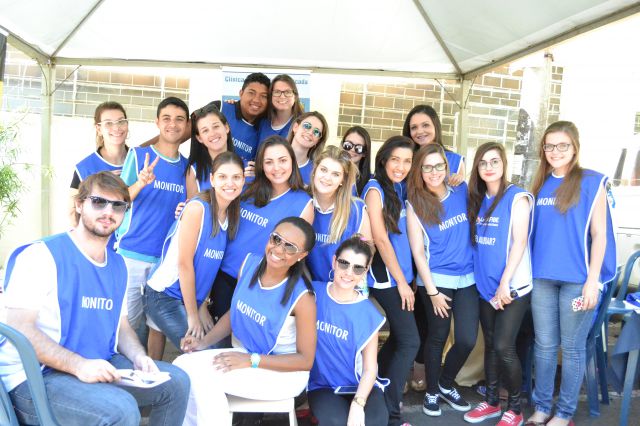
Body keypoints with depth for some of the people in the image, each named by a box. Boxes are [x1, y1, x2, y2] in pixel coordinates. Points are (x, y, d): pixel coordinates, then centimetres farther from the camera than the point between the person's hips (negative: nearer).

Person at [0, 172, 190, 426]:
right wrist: (79, 365, -29)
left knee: (176, 382, 3)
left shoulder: (117, 265, 12)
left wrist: (138, 356, -3)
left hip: (99, 367, 8)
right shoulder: (42, 255, -12)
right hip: (36, 377, -8)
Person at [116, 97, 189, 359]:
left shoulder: (187, 166, 10)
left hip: (167, 257, 3)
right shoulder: (138, 155, 0)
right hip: (132, 253, -3)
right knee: (128, 322, 1)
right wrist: (141, 183, -23)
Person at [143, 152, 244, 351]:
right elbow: (184, 263, -18)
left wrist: (202, 307, 4)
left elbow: (210, 265, 7)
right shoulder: (197, 207, -18)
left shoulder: (232, 214, 3)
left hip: (193, 297, 7)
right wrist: (192, 315, -13)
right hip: (164, 297, -7)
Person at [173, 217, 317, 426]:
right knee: (182, 366, -13)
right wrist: (204, 342, -6)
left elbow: (306, 360, -16)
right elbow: (234, 313, 9)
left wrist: (251, 360, -23)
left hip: (284, 372, -6)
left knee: (202, 374, -23)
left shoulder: (302, 297, -22)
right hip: (244, 354, 6)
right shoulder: (250, 263, -6)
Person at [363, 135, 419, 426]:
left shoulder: (398, 188, 11)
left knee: (398, 337, 15)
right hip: (386, 277, -8)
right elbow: (380, 239, -15)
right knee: (409, 341, -6)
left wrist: (405, 277, 5)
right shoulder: (375, 189, -11)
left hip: (400, 274, 8)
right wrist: (401, 281, -12)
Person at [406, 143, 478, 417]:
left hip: (468, 277, 3)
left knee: (467, 339, 0)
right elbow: (417, 250, -8)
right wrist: (432, 290, -10)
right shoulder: (415, 204, -7)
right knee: (437, 338, 7)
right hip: (436, 279, -3)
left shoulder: (462, 191, 1)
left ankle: (446, 384, 27)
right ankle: (432, 392, 29)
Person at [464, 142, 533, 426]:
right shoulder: (477, 199, 10)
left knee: (503, 347, -7)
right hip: (485, 285, 6)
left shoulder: (518, 197, -6)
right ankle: (492, 401, 26)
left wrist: (505, 282, -19)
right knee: (490, 344, 12)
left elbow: (519, 242, -13)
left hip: (513, 286, -5)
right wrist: (491, 283, 5)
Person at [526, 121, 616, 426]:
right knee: (544, 345, 10)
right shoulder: (540, 185, 10)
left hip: (577, 278, -4)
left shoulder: (592, 182, -3)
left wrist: (592, 280, -12)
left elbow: (599, 234, -6)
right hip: (542, 277, 4)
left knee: (572, 347, 5)